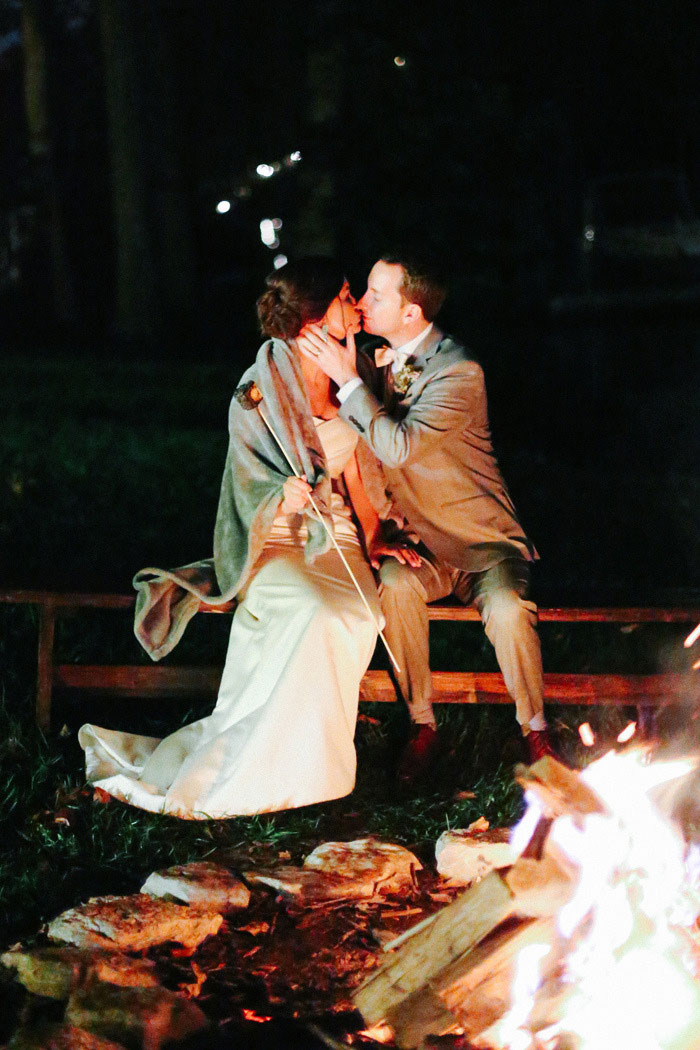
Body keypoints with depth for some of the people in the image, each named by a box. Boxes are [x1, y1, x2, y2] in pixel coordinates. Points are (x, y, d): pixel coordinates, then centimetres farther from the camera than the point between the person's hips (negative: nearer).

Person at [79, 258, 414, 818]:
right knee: (315, 612, -35)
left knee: (350, 615, -30)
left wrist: (382, 537, 6)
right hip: (277, 545, -4)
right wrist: (283, 499, -24)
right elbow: (250, 489, -3)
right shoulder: (258, 395, -2)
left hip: (343, 547, 4)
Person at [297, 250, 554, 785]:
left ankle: (534, 729, -6)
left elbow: (398, 447, -28)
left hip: (479, 537, -4)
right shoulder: (380, 358, 5)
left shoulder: (458, 370, -17)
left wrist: (348, 379, -25)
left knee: (506, 607, -32)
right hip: (416, 540, 4)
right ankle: (422, 726, -14)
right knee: (396, 584, -29)